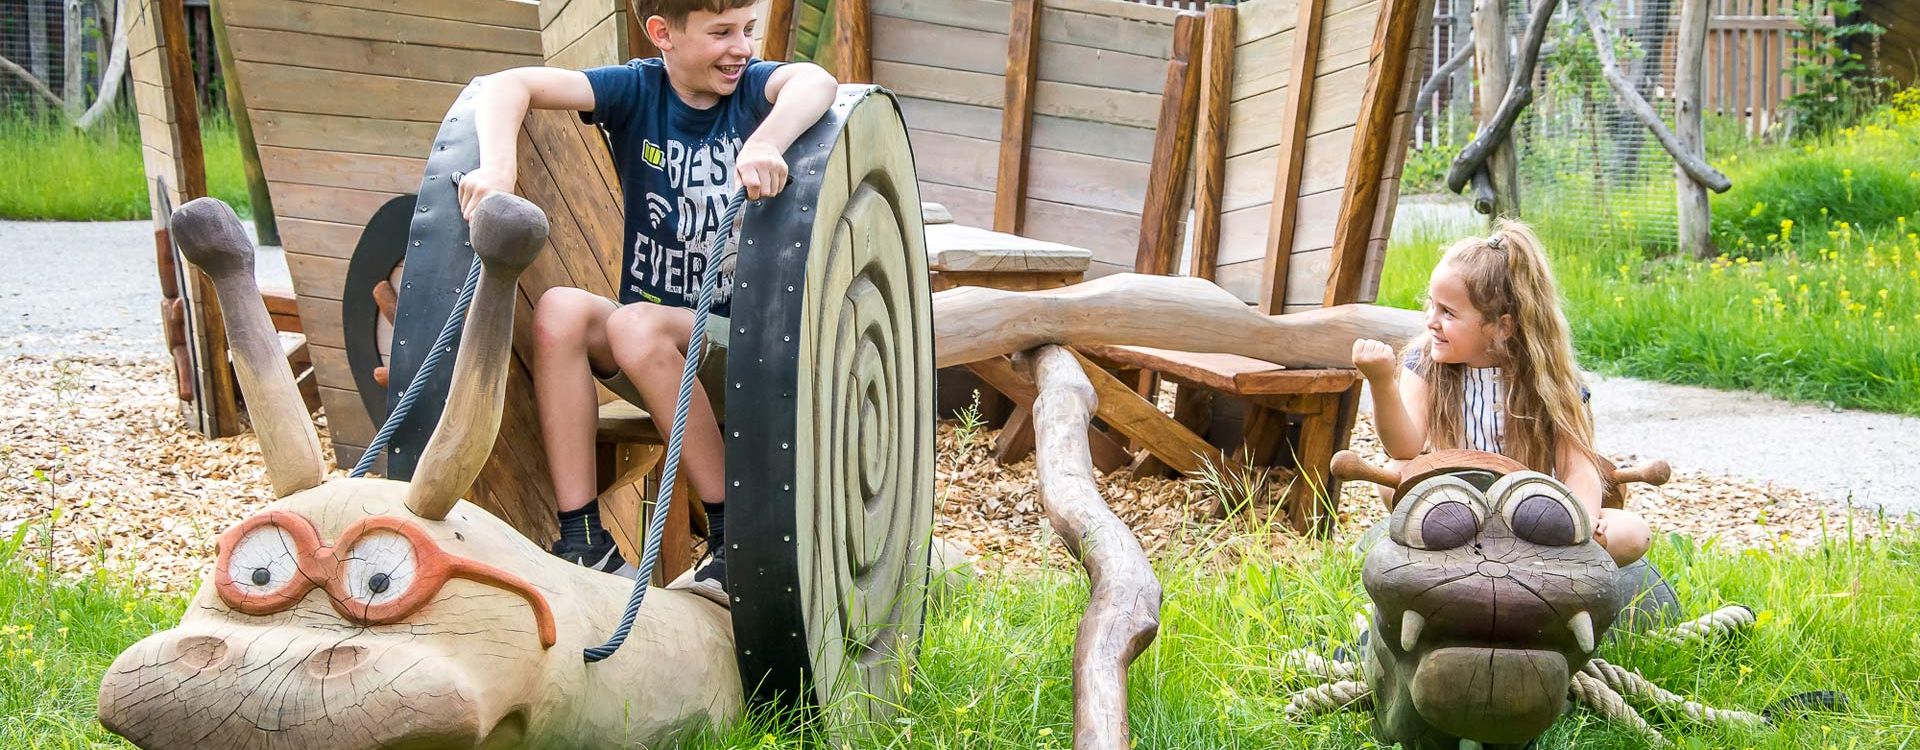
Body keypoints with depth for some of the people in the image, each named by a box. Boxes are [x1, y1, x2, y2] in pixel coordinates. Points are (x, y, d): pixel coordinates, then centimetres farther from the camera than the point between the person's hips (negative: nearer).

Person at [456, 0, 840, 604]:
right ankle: (583, 540, -24)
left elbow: (816, 80, -31)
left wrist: (765, 143, -51)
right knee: (560, 311, -25)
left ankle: (734, 534, -22)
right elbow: (509, 85, -11)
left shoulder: (754, 87, -6)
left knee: (636, 325, -31)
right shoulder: (638, 90, 0)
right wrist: (497, 165, -31)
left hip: (744, 345, -3)